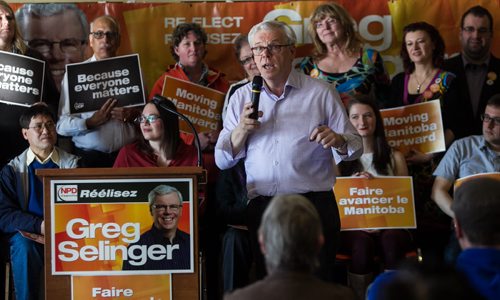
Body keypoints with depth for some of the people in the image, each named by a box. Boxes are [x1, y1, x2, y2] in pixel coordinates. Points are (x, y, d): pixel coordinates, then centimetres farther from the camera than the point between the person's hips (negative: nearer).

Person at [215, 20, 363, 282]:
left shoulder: (321, 93, 4)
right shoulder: (242, 97, 11)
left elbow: (355, 148, 3)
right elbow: (222, 160, 8)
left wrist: (338, 141, -18)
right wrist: (242, 129, -9)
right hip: (261, 208, 2)